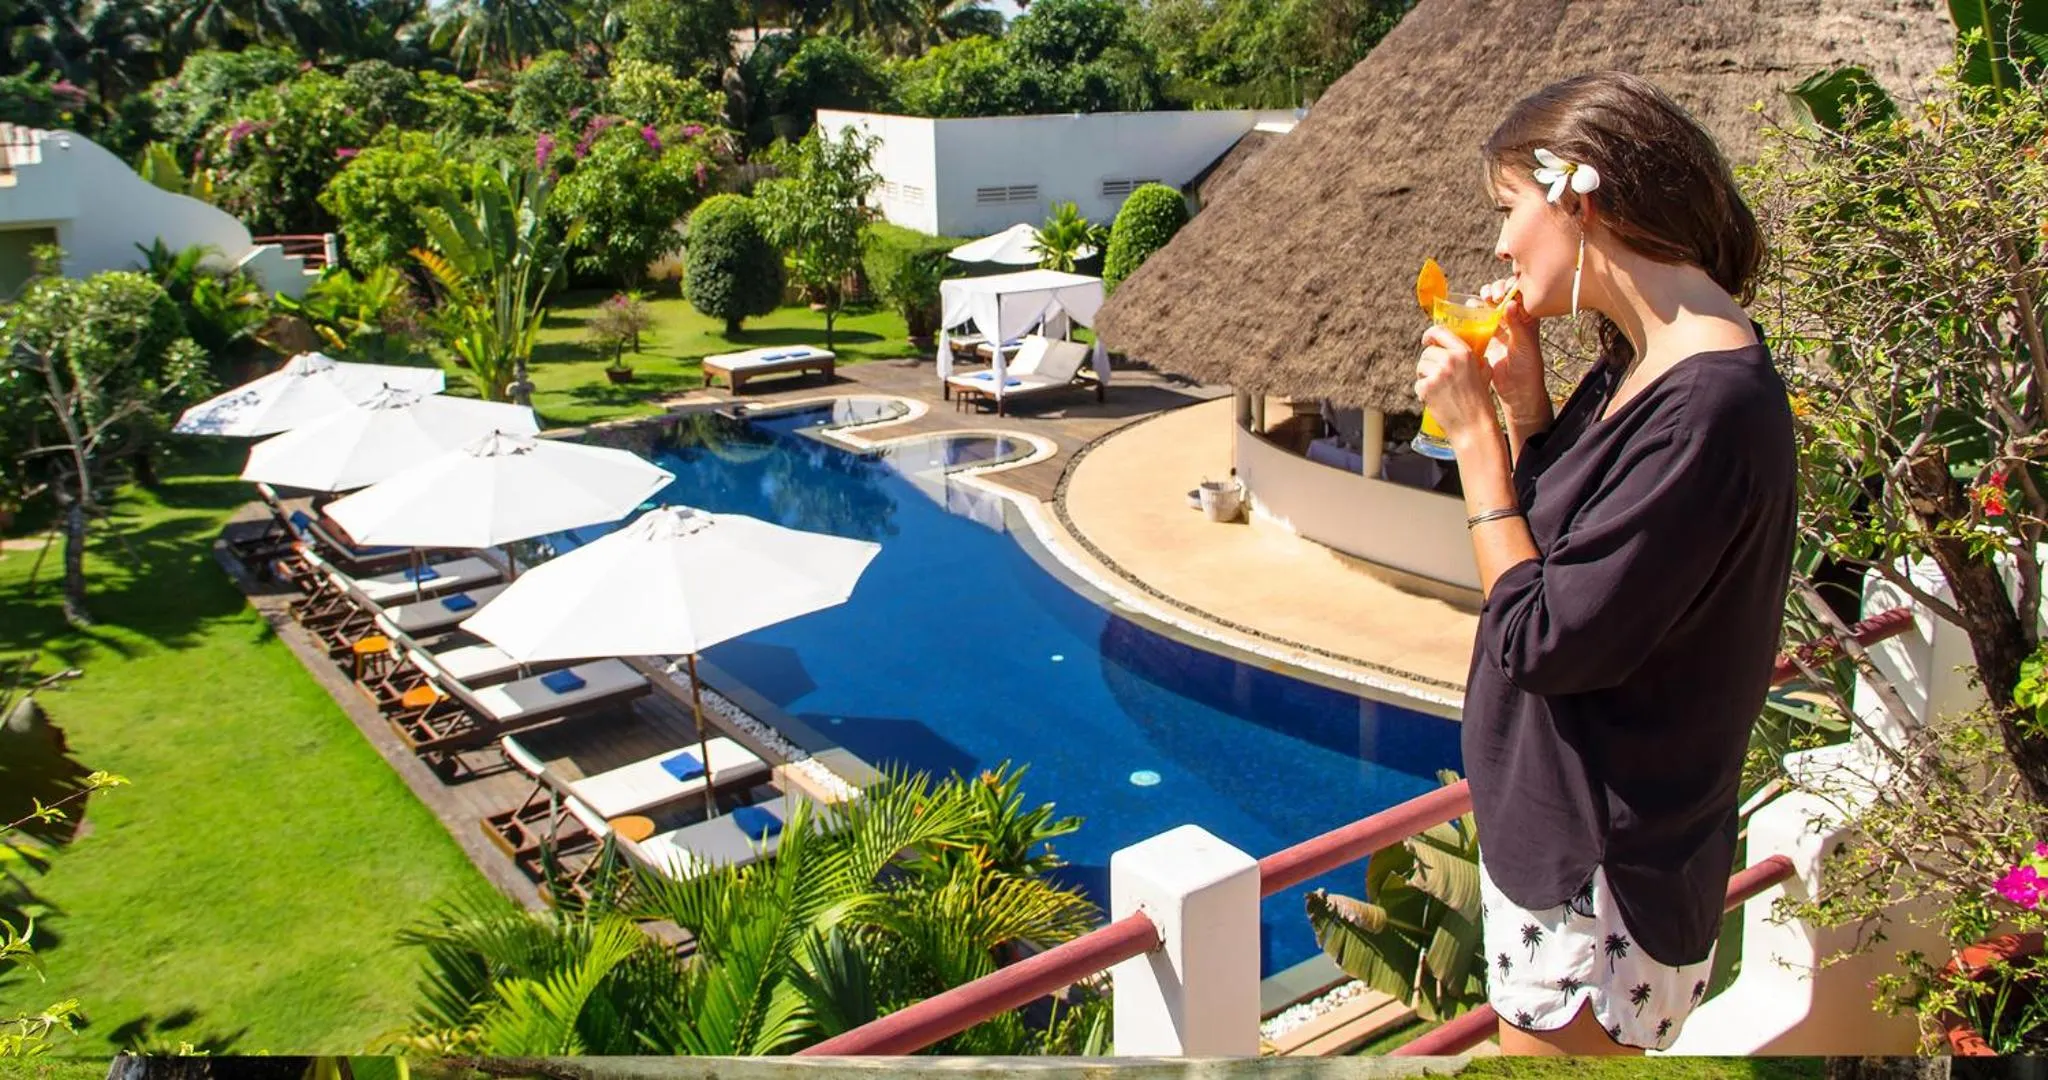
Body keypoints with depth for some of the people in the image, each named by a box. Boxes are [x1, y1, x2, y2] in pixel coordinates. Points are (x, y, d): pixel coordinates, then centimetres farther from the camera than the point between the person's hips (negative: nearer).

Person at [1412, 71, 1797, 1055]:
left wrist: (1473, 428, -18)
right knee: (1522, 1033, 24)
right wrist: (1524, 403, -4)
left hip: (1602, 880, -9)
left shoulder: (1709, 404, -27)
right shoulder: (1643, 364, 4)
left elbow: (1544, 639, -25)